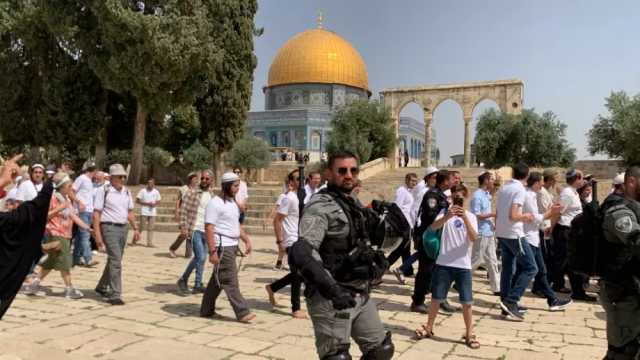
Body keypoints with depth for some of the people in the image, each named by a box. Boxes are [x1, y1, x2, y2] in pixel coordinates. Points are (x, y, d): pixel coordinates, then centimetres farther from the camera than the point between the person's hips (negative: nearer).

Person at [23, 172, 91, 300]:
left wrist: (87, 228, 4)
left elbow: (73, 216, 12)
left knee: (51, 262, 14)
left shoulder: (67, 200, 13)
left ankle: (33, 284, 25)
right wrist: (59, 209, -23)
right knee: (64, 261, -4)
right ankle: (69, 289, 4)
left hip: (66, 235, 8)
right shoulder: (53, 198, -12)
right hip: (55, 234, -8)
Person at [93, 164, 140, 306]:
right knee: (116, 260, -13)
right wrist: (97, 234, -15)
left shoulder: (126, 192, 11)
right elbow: (96, 213, -10)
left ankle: (102, 287, 35)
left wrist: (135, 228, 10)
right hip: (109, 228, -7)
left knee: (114, 260, 16)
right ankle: (115, 295, -9)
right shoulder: (103, 190, -8)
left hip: (123, 228, 7)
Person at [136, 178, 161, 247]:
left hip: (152, 212, 3)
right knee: (142, 227, -2)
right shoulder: (143, 191, -4)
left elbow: (158, 201, 16)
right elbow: (137, 200, -4)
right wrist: (146, 203, -14)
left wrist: (154, 204, -7)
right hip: (144, 212, -3)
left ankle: (149, 243, 7)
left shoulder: (156, 192, 6)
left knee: (151, 228, 3)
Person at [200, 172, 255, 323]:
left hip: (232, 245, 9)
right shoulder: (215, 203, -13)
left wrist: (247, 240, 12)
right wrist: (212, 251, -22)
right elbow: (209, 228, -17)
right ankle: (243, 313, -2)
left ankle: (206, 310, 25)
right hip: (222, 247, -9)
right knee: (230, 281, -5)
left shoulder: (232, 202, 15)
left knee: (218, 280, 15)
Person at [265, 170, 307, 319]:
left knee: (299, 274, 15)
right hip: (293, 242, -8)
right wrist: (280, 240, -16)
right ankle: (296, 309, 11)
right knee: (298, 276, -2)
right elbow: (277, 220, -14)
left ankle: (272, 287, 30)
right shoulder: (289, 198, -14)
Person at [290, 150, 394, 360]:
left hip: (360, 295, 9)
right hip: (331, 299, -9)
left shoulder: (353, 206, 12)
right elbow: (300, 254, -31)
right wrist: (331, 290, -39)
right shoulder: (320, 207, -16)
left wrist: (376, 259, 12)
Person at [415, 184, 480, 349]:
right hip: (443, 264, 0)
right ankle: (429, 327, 25)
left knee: (467, 302, 2)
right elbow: (433, 227, -17)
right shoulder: (445, 212, 2)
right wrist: (448, 216, -34)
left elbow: (474, 238, -13)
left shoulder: (471, 216, 4)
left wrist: (465, 218, -25)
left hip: (463, 265, 0)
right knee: (436, 298, 8)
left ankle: (469, 334, 16)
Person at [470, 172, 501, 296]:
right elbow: (476, 215, -19)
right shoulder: (477, 196, -15)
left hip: (489, 232, 9)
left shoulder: (487, 195, 12)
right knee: (476, 260, -2)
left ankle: (496, 287, 15)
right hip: (481, 233, -9)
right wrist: (493, 214, -17)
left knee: (492, 261, 10)